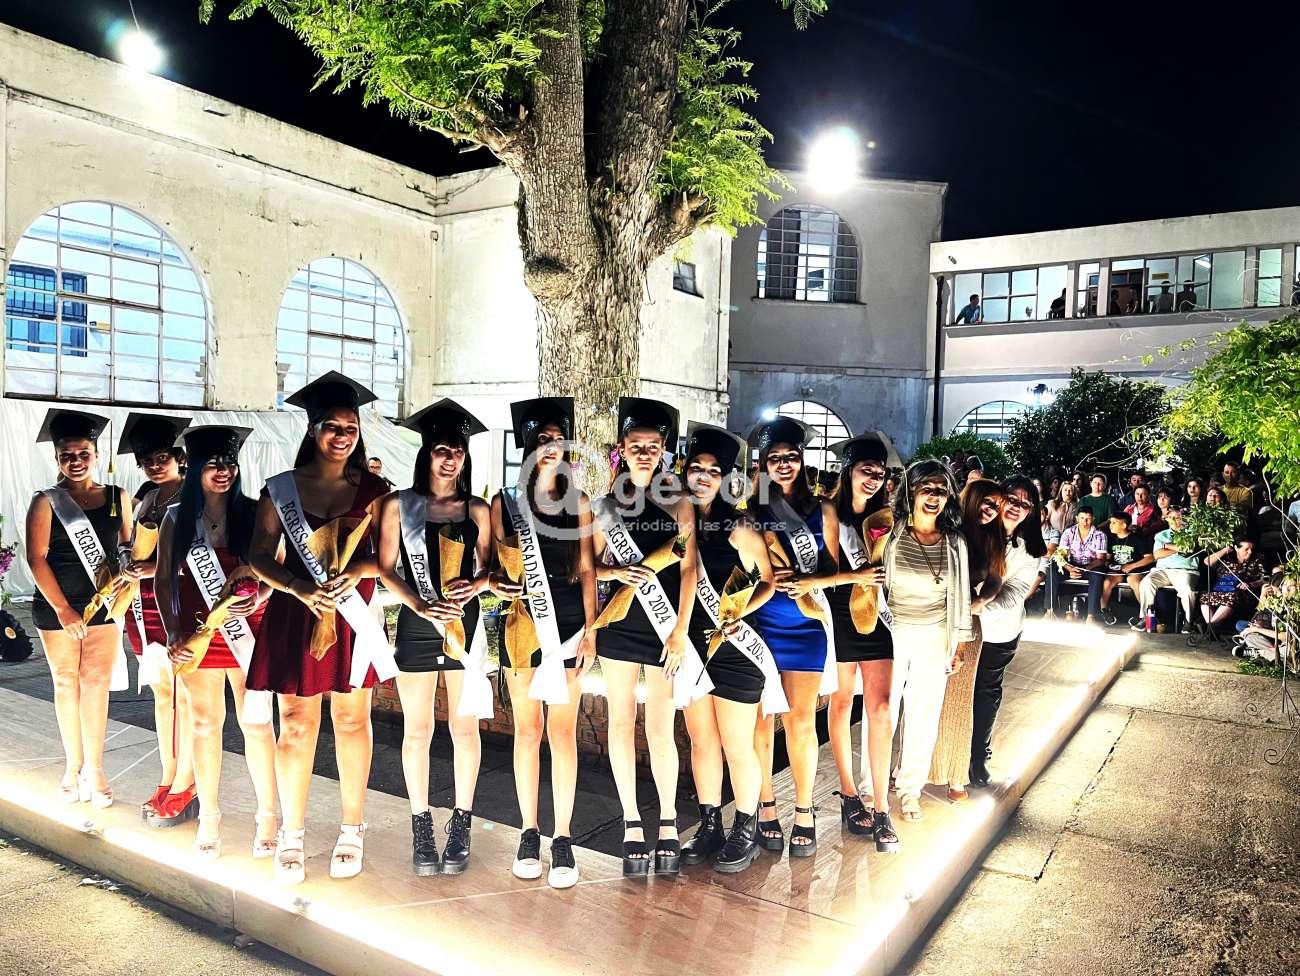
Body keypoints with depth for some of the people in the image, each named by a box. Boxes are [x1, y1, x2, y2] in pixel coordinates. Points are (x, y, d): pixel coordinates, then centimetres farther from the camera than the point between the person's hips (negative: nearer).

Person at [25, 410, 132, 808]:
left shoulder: (118, 498, 3)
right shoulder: (46, 502, -3)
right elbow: (36, 558, -7)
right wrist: (62, 609, -12)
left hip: (103, 604, 1)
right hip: (55, 607, -1)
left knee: (96, 684, 1)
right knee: (66, 684, 10)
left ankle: (94, 768, 9)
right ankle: (73, 766, 21)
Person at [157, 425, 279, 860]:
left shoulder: (254, 514, -1)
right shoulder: (176, 519, 3)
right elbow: (164, 581, 5)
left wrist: (258, 598, -18)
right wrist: (174, 632, -4)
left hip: (250, 632, -1)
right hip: (199, 636, 1)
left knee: (256, 722, 2)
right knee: (205, 724, 9)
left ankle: (267, 815, 15)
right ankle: (209, 816, 23)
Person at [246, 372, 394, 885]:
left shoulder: (372, 491, 3)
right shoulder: (280, 488, 3)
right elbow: (260, 556, -1)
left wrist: (356, 570, -19)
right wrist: (300, 588, -18)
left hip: (353, 616, 0)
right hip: (295, 615, 0)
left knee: (352, 720, 7)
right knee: (296, 723, 3)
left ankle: (351, 830, 21)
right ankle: (291, 835, 18)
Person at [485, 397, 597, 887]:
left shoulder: (578, 502, 6)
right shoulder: (505, 502, 5)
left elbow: (587, 569, 5)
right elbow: (495, 566, 9)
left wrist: (590, 630, -1)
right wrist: (498, 583, -12)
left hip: (567, 623, 0)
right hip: (521, 622, 0)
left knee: (562, 731, 1)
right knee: (527, 729, 6)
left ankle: (563, 839, 8)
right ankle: (529, 833, 18)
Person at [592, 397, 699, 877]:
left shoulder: (678, 503, 1)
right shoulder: (608, 505, 6)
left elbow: (689, 569, -4)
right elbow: (591, 567, 9)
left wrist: (680, 633, -9)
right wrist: (617, 572, -13)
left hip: (664, 628, -2)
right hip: (618, 625, 2)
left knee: (660, 729, -1)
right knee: (621, 723, 5)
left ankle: (668, 822, 17)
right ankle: (632, 823, 18)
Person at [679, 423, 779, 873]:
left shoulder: (739, 528, -7)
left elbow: (769, 581, -1)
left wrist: (740, 613, -13)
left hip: (733, 649, -4)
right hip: (692, 646, 4)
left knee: (737, 746, 3)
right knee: (701, 741, 13)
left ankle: (746, 831, 21)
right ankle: (710, 826, 28)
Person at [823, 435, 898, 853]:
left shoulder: (885, 517, 6)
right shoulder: (828, 514, -3)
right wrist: (857, 576, -18)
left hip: (876, 618, 2)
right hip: (838, 618, -2)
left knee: (879, 708, -4)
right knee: (841, 703, 8)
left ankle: (881, 811, 0)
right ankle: (849, 796, 22)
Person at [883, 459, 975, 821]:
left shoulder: (955, 543, 2)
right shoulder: (890, 535, -7)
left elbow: (962, 595, 10)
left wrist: (962, 642, 11)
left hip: (935, 640, 3)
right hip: (890, 634, -2)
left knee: (924, 715, 11)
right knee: (881, 713, 2)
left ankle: (909, 788, 28)